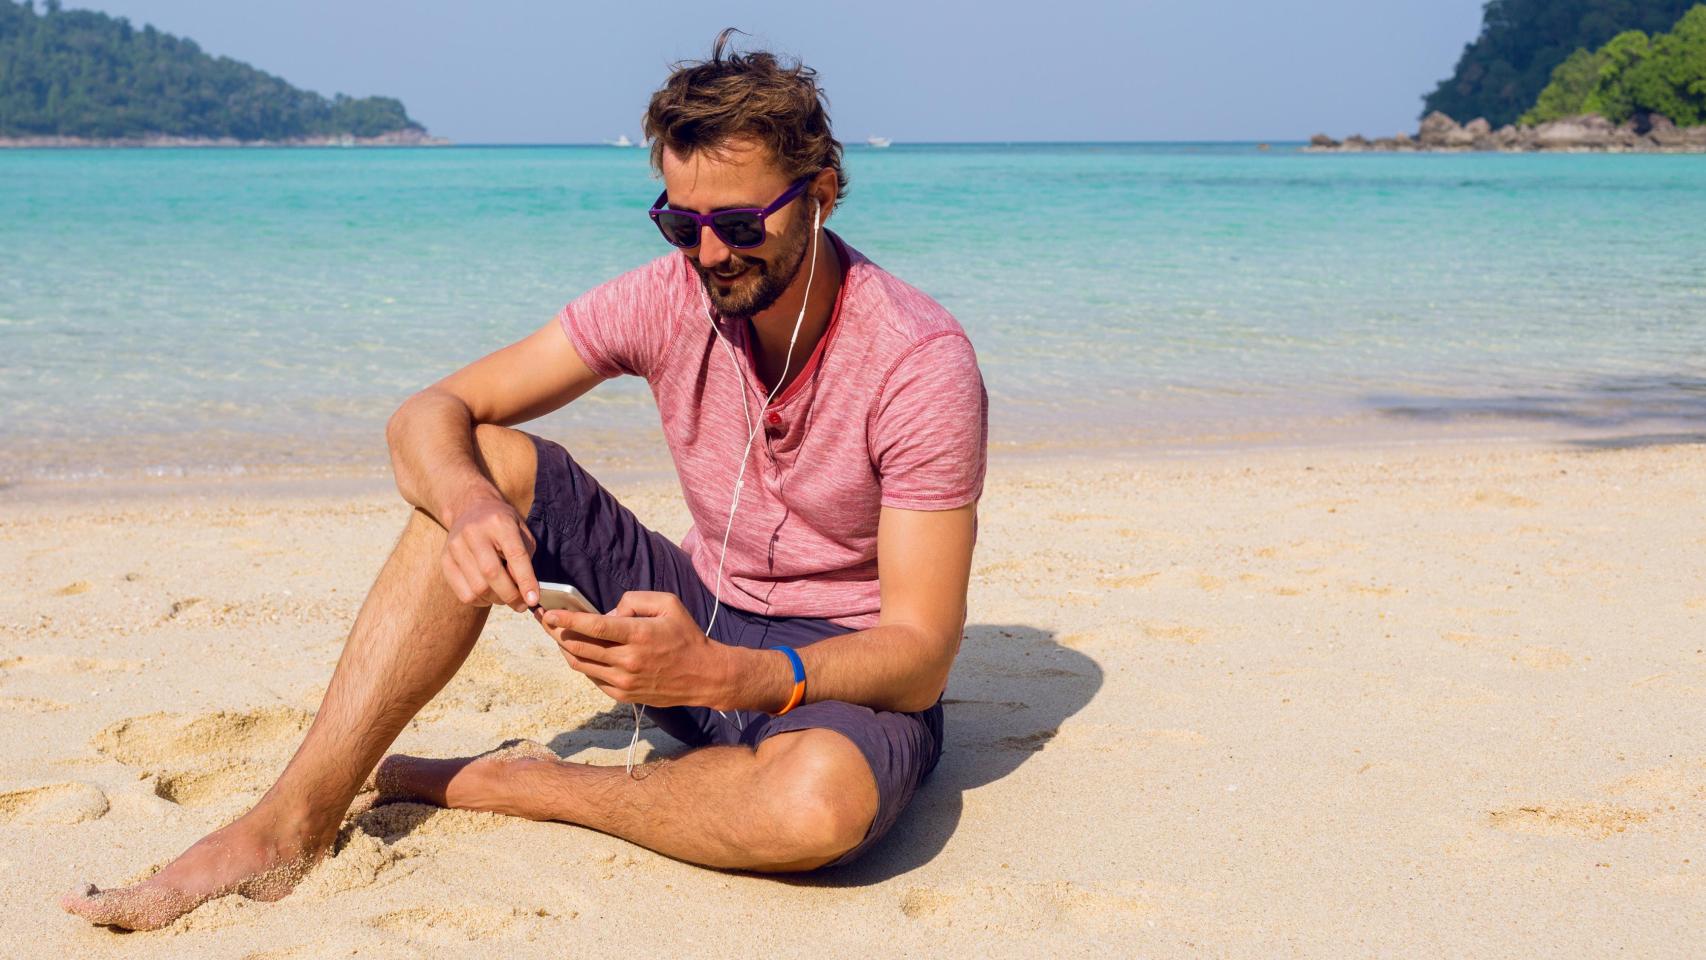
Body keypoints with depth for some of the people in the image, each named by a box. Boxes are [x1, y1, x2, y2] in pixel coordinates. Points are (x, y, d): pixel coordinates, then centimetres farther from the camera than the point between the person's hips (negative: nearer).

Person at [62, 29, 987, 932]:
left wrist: (717, 675, -41)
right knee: (488, 463, -14)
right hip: (703, 624, 4)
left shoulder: (920, 363, -22)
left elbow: (921, 656, -25)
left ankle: (505, 784, -15)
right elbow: (429, 415, -7)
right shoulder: (670, 297, -8)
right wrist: (467, 502, -32)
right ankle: (292, 824, -19)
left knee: (818, 799, -42)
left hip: (850, 680, -4)